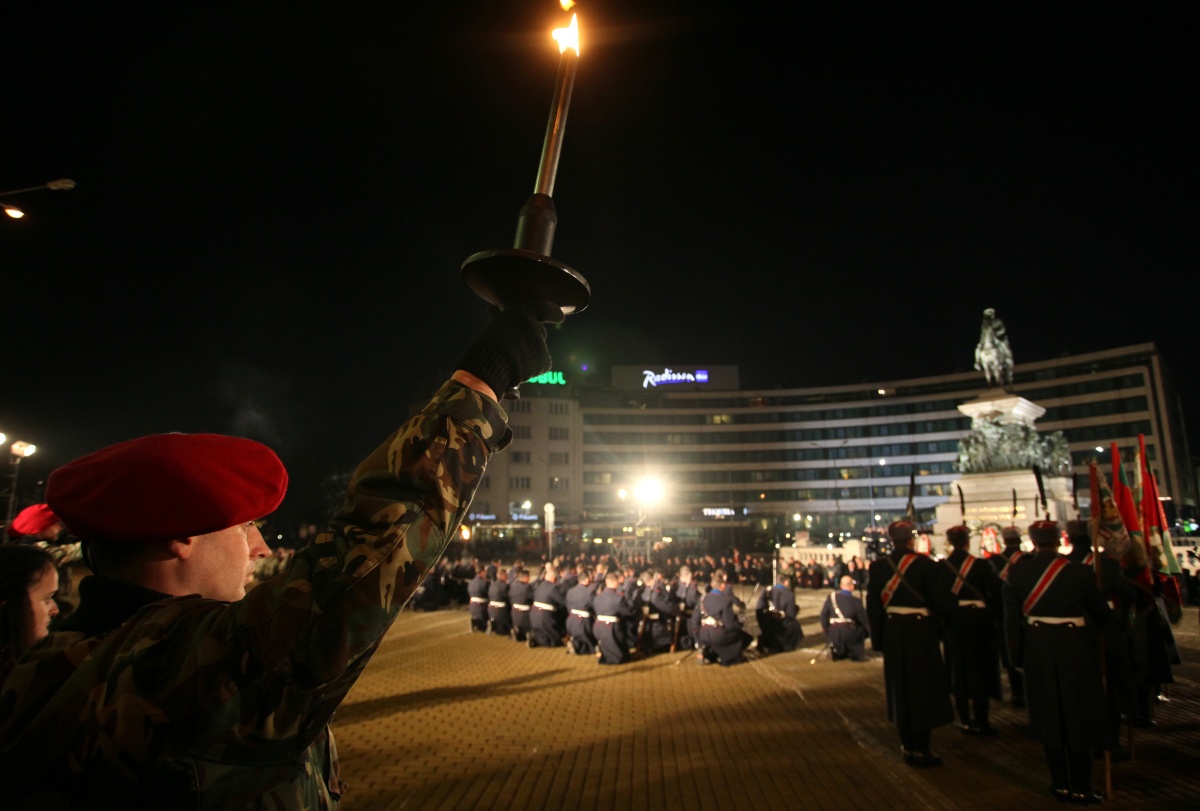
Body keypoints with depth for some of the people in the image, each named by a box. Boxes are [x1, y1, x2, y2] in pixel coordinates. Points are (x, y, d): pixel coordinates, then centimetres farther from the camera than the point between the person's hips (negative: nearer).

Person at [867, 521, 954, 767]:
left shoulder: (878, 566, -2)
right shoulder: (926, 564, -12)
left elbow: (873, 606, -1)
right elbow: (940, 601, -12)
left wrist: (877, 638, 8)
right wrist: (944, 614, 11)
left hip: (892, 631, 4)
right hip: (921, 630, -3)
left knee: (900, 687, 14)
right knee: (923, 687, 8)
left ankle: (907, 746, 23)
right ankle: (921, 749, 13)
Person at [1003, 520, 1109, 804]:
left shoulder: (1017, 574, -6)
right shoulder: (1081, 572, -11)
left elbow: (1012, 619, -3)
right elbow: (1100, 613, 2)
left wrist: (1017, 656, 8)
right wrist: (1094, 629, 25)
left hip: (1038, 650, 2)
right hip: (1075, 649, -1)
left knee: (1049, 716, 13)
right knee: (1079, 716, 11)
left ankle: (1060, 784, 23)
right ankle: (1081, 788, 20)